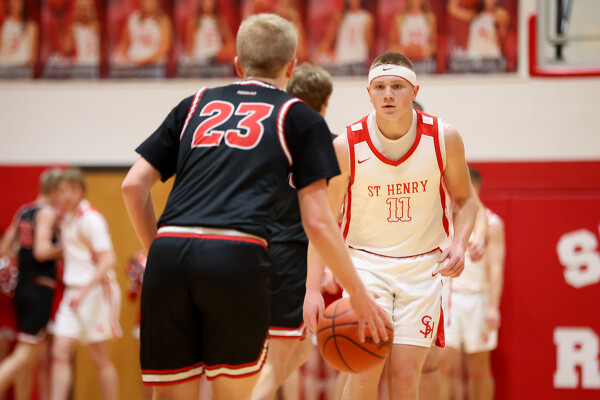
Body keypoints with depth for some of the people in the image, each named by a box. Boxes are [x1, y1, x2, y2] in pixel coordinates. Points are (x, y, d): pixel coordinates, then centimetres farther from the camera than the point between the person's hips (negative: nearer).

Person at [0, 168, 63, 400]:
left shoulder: (23, 212, 13)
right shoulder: (48, 213, -11)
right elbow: (42, 251, -22)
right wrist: (61, 250, -6)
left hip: (22, 287, 8)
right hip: (40, 289, -8)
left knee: (36, 353, 15)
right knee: (25, 354, -8)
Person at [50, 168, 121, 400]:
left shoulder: (91, 219, -13)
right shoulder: (68, 218, 12)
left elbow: (108, 260, -19)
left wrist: (84, 290, -24)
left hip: (96, 292, -8)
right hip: (74, 292, 8)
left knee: (100, 359, -1)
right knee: (60, 353, -3)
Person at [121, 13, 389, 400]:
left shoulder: (196, 104, 25)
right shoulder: (300, 117, 16)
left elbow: (134, 185, 19)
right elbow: (317, 221, 10)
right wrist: (358, 294, 19)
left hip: (169, 253, 3)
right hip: (236, 256, -3)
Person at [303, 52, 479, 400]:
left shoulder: (444, 138, -10)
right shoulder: (347, 147, -13)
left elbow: (465, 199, 7)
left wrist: (459, 243, -13)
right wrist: (313, 288, -12)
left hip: (423, 266, 1)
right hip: (366, 261, -1)